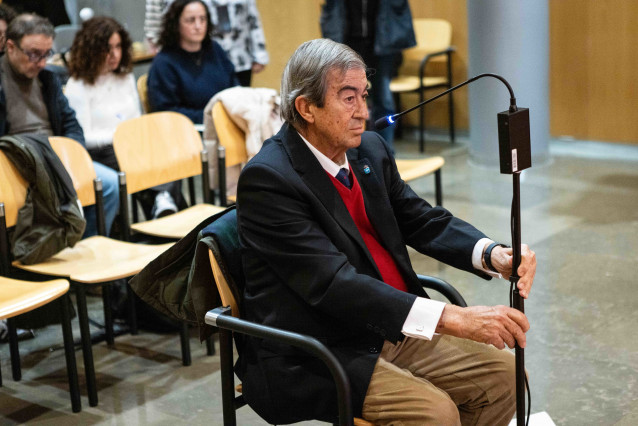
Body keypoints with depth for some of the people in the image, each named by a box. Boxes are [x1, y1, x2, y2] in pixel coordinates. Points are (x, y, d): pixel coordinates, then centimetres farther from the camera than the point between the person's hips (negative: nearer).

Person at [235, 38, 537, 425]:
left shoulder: (370, 150, 6)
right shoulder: (268, 178, -19)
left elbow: (424, 221, 11)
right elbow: (333, 284, -27)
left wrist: (494, 255, -11)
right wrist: (451, 318, -33)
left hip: (391, 331, 8)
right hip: (310, 360, -8)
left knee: (503, 375, -1)